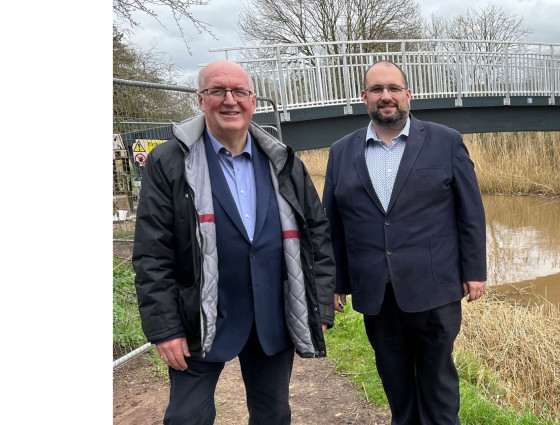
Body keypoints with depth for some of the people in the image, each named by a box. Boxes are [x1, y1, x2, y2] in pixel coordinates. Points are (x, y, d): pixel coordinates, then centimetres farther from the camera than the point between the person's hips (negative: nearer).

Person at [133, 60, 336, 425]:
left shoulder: (284, 163, 4)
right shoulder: (169, 163, -5)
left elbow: (318, 232, 5)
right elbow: (152, 255, -7)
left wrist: (321, 308, 1)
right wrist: (164, 327, -9)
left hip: (276, 322, 3)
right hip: (202, 324, -2)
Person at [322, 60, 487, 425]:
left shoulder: (446, 142, 0)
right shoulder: (342, 152, 5)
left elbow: (471, 213, 1)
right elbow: (332, 224, 6)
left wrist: (475, 271, -2)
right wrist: (335, 283, 7)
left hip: (433, 288, -2)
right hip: (375, 294, 2)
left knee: (437, 377, 13)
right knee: (394, 379, 17)